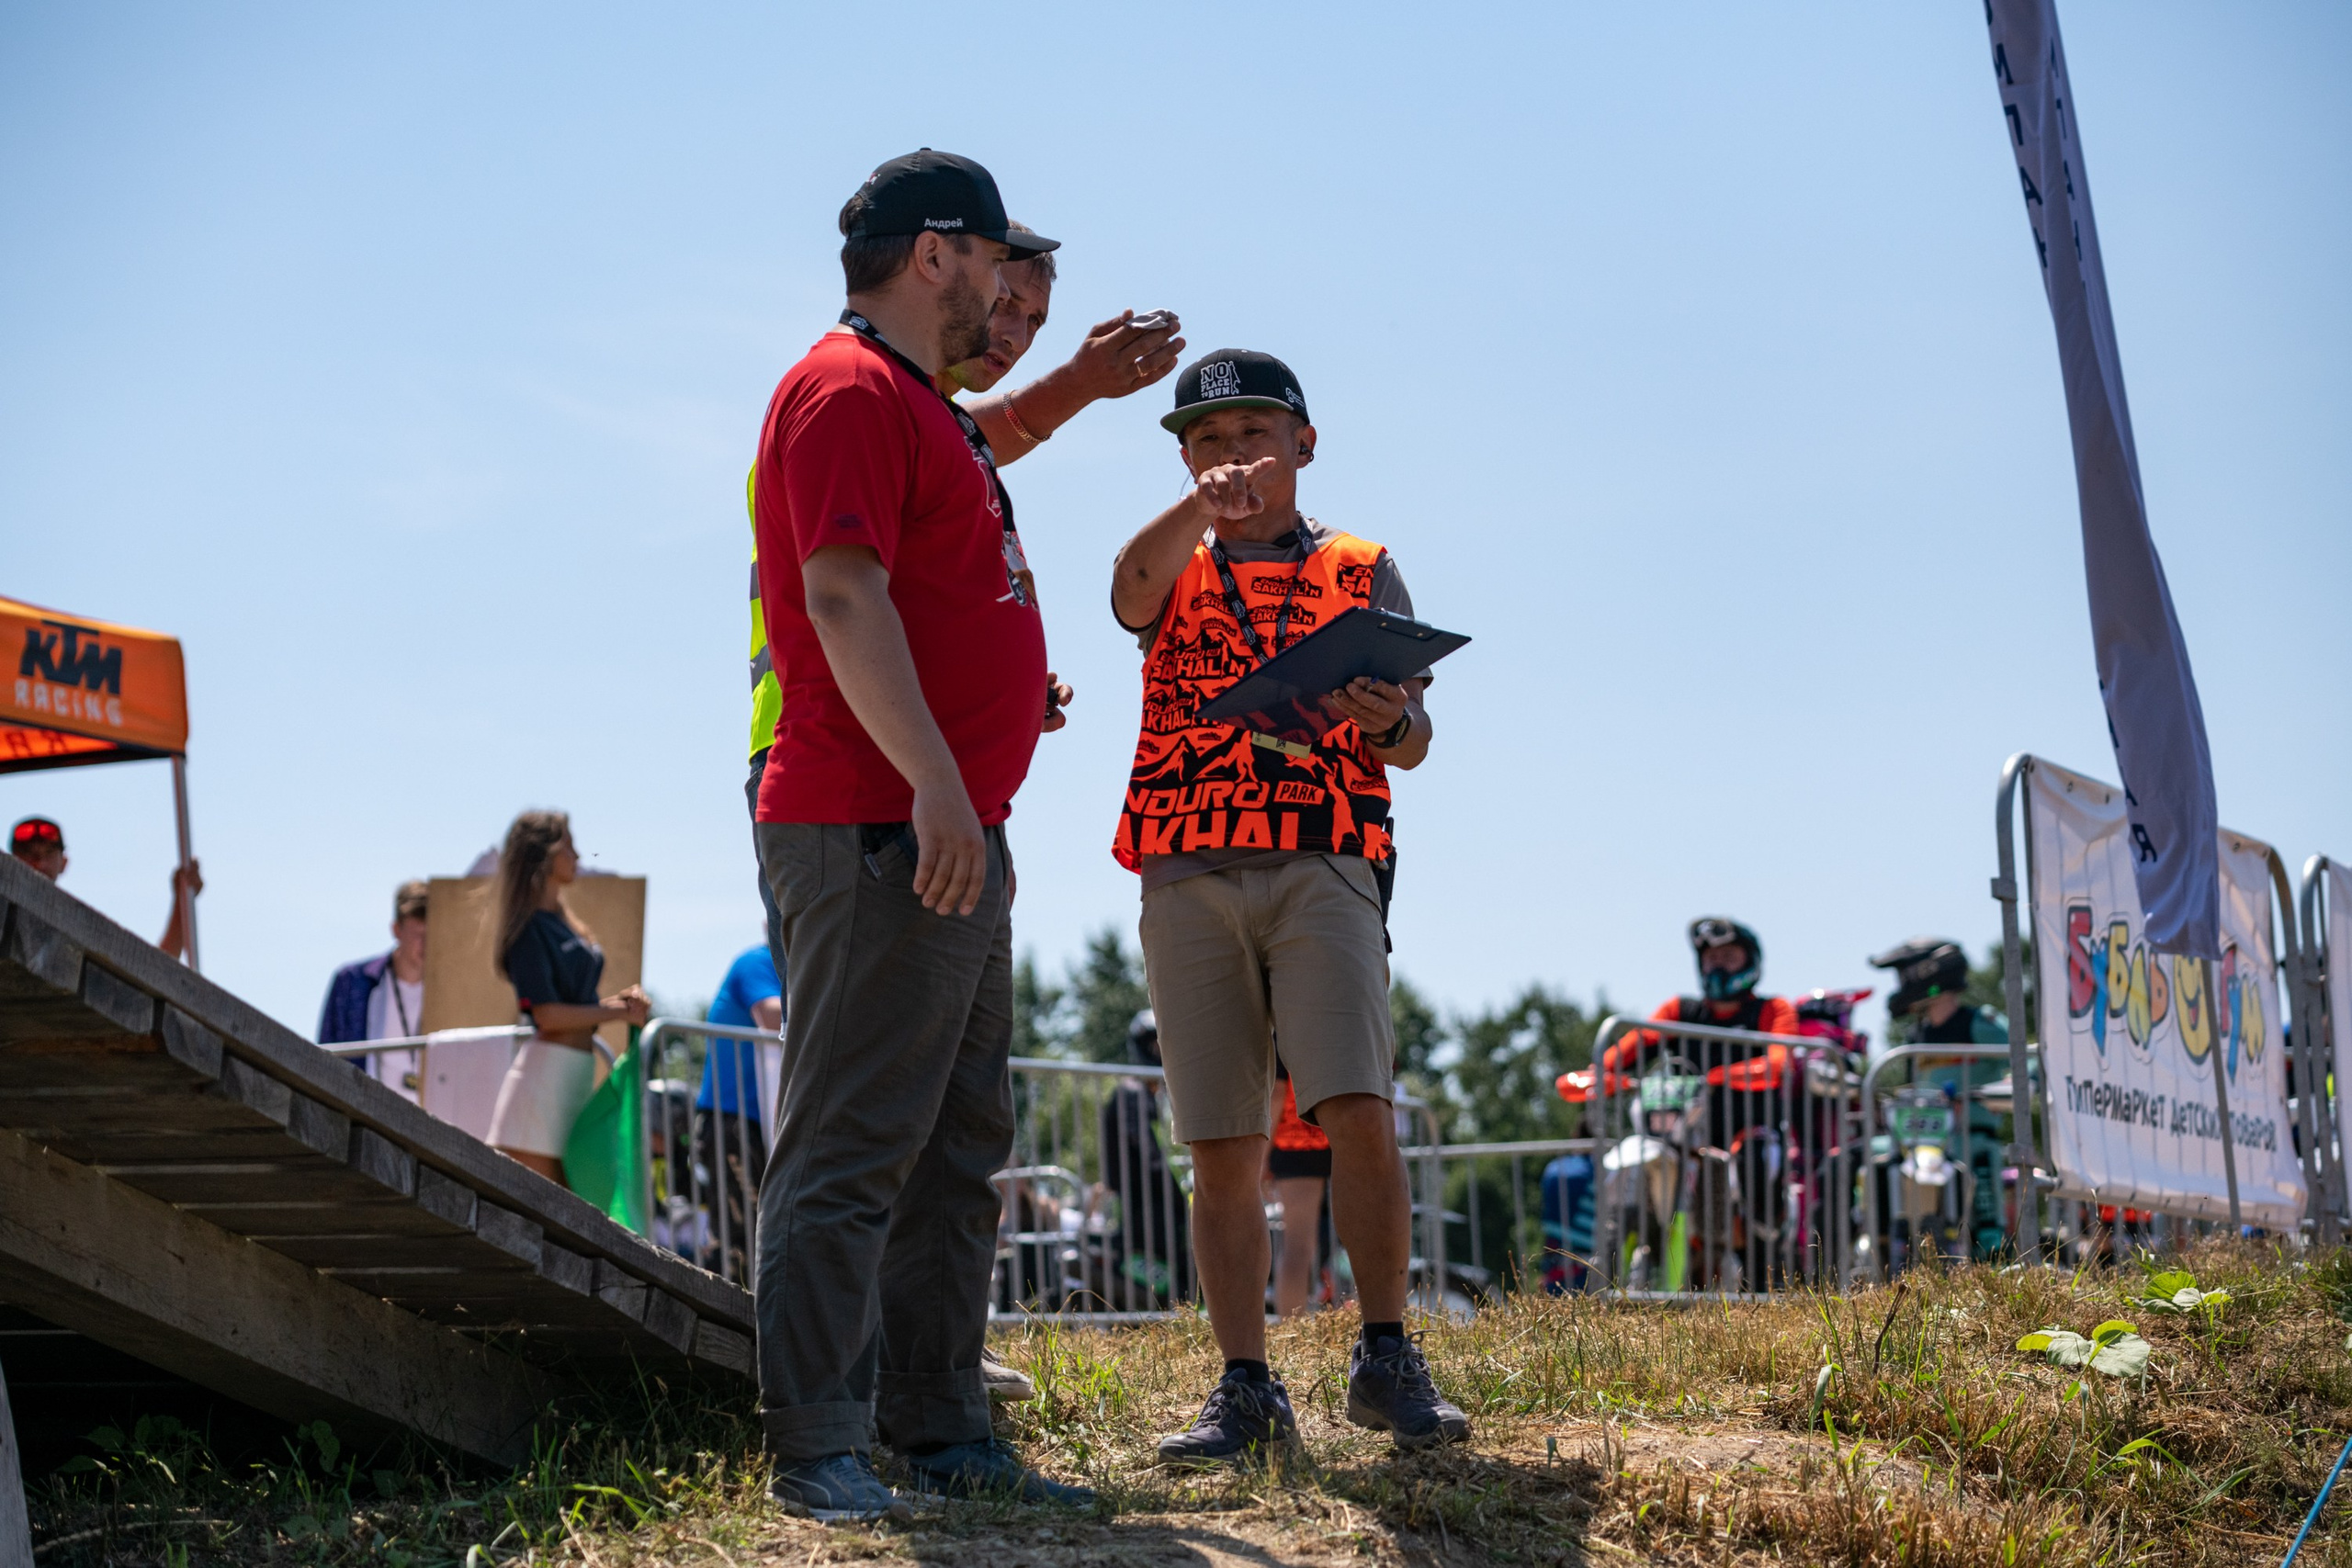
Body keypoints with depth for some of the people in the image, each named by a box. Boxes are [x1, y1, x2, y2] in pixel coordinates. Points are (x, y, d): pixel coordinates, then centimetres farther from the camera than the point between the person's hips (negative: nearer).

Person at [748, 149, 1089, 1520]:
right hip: (882, 827, -11)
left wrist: (1011, 691, 32)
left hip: (958, 833, 11)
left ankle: (942, 1430, 17)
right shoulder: (849, 388, -9)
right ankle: (817, 1446, -6)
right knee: (854, 1145, -9)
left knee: (957, 1148, 12)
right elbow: (840, 596, -20)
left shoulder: (922, 407, 24)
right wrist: (934, 777, -26)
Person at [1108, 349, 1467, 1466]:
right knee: (1223, 1151, 0)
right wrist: (1199, 506, -30)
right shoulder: (1177, 571, 18)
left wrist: (1389, 721, -13)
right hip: (1187, 874, 1)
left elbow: (1412, 743, 12)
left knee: (1358, 1114, -16)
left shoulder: (1362, 570, 17)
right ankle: (1247, 1391, 4)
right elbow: (1133, 583, -9)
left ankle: (1386, 1362, -4)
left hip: (1322, 864, -1)